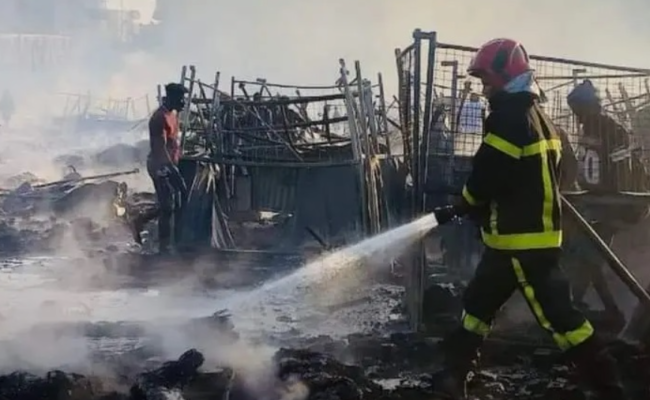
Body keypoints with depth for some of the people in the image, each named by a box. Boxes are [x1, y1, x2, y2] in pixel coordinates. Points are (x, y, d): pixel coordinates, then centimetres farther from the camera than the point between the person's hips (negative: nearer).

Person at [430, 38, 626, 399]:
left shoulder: (510, 118, -16)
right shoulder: (536, 116, 15)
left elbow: (488, 175, -18)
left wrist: (462, 207, 1)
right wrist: (472, 209, 12)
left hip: (523, 238, -10)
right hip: (534, 232, 10)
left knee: (556, 314, -7)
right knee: (478, 302, 16)